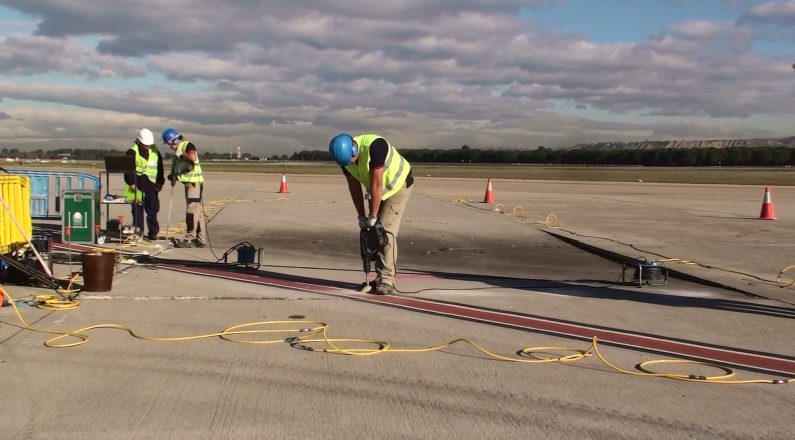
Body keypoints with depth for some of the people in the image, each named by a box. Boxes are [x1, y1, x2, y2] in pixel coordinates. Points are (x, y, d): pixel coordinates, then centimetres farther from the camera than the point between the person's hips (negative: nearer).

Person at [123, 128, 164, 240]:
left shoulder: (155, 152, 9)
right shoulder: (132, 152, -4)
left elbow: (160, 168, 16)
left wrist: (160, 182, 8)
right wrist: (132, 183, -15)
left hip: (151, 187, 3)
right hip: (137, 188, -3)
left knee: (153, 210, 4)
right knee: (138, 211, 1)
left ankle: (153, 232, 11)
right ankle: (138, 231, 9)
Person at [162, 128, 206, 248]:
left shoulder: (187, 145, -10)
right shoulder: (178, 150, 18)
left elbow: (193, 158, -30)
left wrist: (181, 154, -17)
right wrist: (174, 176, 7)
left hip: (194, 182, -10)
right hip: (188, 183, 10)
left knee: (192, 211, -9)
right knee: (197, 211, 12)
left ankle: (189, 239, -8)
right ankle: (200, 240, 17)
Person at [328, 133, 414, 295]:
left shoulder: (374, 146, -35)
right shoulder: (345, 156, -12)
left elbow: (377, 184, -32)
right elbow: (354, 187, -4)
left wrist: (372, 216, -27)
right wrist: (361, 216, -5)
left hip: (399, 184, -7)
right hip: (377, 191, 7)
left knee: (386, 230, -16)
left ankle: (386, 280, -15)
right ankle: (381, 276, 12)